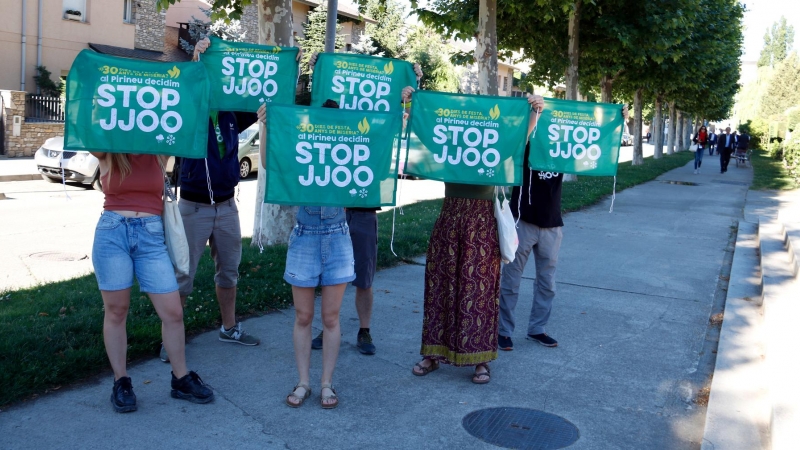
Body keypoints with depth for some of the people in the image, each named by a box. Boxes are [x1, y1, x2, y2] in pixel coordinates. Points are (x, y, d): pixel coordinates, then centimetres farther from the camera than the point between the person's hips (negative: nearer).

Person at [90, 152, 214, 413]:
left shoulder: (158, 153, 7)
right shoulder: (107, 154, 4)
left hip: (151, 234, 1)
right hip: (111, 233, 0)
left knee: (173, 312, 0)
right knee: (115, 312, 7)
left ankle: (181, 379, 16)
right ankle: (121, 382, 21)